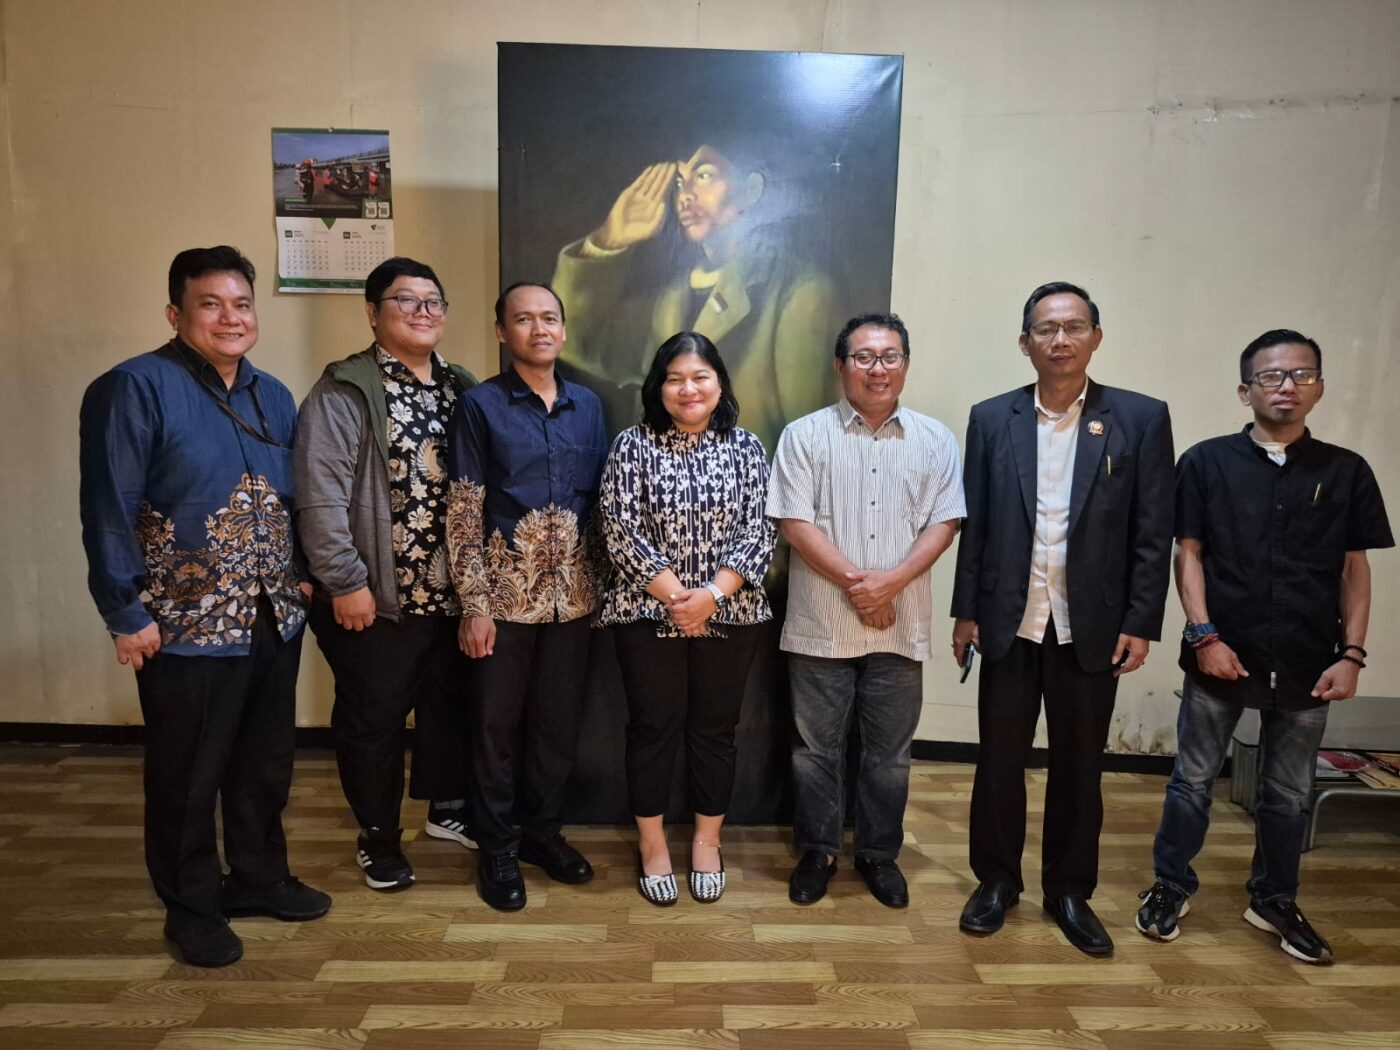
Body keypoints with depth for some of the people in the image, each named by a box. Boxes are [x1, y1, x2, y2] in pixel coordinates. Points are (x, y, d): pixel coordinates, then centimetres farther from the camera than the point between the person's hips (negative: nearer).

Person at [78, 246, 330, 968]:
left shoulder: (272, 395, 9)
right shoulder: (135, 389, -11)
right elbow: (108, 511, -12)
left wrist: (302, 580, 11)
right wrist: (126, 613, -13)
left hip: (275, 620, 6)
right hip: (187, 630, -6)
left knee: (267, 765, 18)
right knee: (188, 778, 10)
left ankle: (259, 878, 38)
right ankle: (192, 908, 29)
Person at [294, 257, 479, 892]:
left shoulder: (460, 388, 9)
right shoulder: (345, 393, -11)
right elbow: (321, 497, -16)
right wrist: (346, 582, -18)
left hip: (449, 594, 6)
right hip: (377, 598, -6)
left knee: (450, 703, 19)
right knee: (373, 718, 9)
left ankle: (447, 809, 39)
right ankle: (378, 837, 28)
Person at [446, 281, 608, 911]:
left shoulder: (587, 405, 8)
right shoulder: (479, 406, -4)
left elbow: (600, 498, 11)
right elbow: (463, 513, -6)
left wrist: (601, 582, 7)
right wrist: (473, 604, -11)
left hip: (572, 593, 4)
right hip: (505, 593, -3)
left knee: (559, 720, 13)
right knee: (497, 723, 8)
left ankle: (541, 831, 32)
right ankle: (497, 848, 25)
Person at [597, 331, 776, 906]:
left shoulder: (747, 448, 3)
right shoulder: (633, 445, -2)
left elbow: (759, 531, -3)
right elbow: (620, 529, -9)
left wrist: (713, 593, -15)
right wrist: (675, 595, -15)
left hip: (728, 615, 2)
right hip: (649, 614, -1)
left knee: (715, 727, 11)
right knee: (653, 726, 7)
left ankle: (708, 841, 28)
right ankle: (652, 844, 24)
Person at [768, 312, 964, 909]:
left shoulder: (934, 440, 6)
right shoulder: (805, 435, -1)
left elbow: (944, 522, 0)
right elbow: (794, 522, -8)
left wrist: (891, 582, -14)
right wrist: (855, 581, -15)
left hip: (900, 626, 2)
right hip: (820, 624, -1)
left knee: (889, 751, 13)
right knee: (817, 746, 11)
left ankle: (879, 853, 32)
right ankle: (817, 851, 29)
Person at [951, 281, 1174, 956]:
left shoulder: (1142, 418, -1)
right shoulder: (991, 419, 2)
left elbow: (1153, 533, -1)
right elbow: (973, 524, 3)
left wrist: (1141, 623, -5)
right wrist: (966, 612, 1)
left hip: (1092, 630, 0)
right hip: (1009, 626, 1)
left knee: (1079, 766, 12)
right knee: (999, 760, 11)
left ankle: (1070, 890, 30)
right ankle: (996, 881, 29)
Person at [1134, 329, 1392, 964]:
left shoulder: (1346, 472, 3)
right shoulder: (1206, 463, -3)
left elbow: (1355, 569, 6)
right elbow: (1188, 554, -2)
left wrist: (1351, 655, -1)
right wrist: (1204, 637, -9)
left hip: (1306, 665, 2)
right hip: (1221, 657, -2)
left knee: (1289, 793, 15)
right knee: (1192, 780, 9)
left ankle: (1274, 900, 34)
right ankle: (1171, 886, 27)